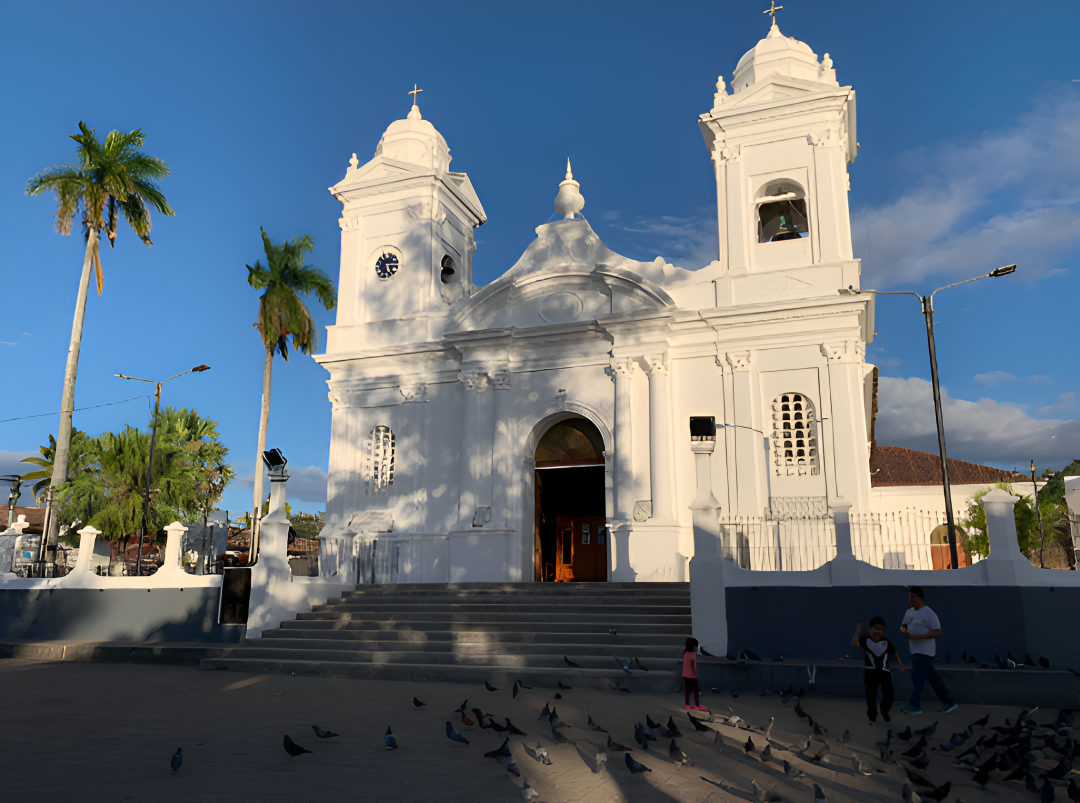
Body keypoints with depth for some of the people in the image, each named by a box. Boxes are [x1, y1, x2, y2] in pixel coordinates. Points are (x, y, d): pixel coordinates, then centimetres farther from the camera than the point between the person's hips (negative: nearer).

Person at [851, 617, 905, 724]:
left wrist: (901, 666, 5)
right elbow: (854, 644, -23)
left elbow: (894, 653, 10)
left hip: (885, 672, 3)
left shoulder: (886, 642, 2)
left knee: (889, 694, 6)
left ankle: (885, 712, 33)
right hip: (871, 672, -3)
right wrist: (858, 630, -24)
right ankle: (872, 716, 16)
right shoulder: (865, 640, -7)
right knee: (871, 695, 0)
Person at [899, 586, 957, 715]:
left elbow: (938, 632, -20)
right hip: (916, 651, 8)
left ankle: (914, 705, -4)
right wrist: (905, 630, -8)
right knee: (933, 678, 14)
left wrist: (917, 637, -25)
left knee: (917, 677, -9)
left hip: (924, 651, -8)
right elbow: (903, 626, 18)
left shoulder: (929, 613, -14)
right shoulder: (909, 612, 9)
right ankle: (949, 702, 24)